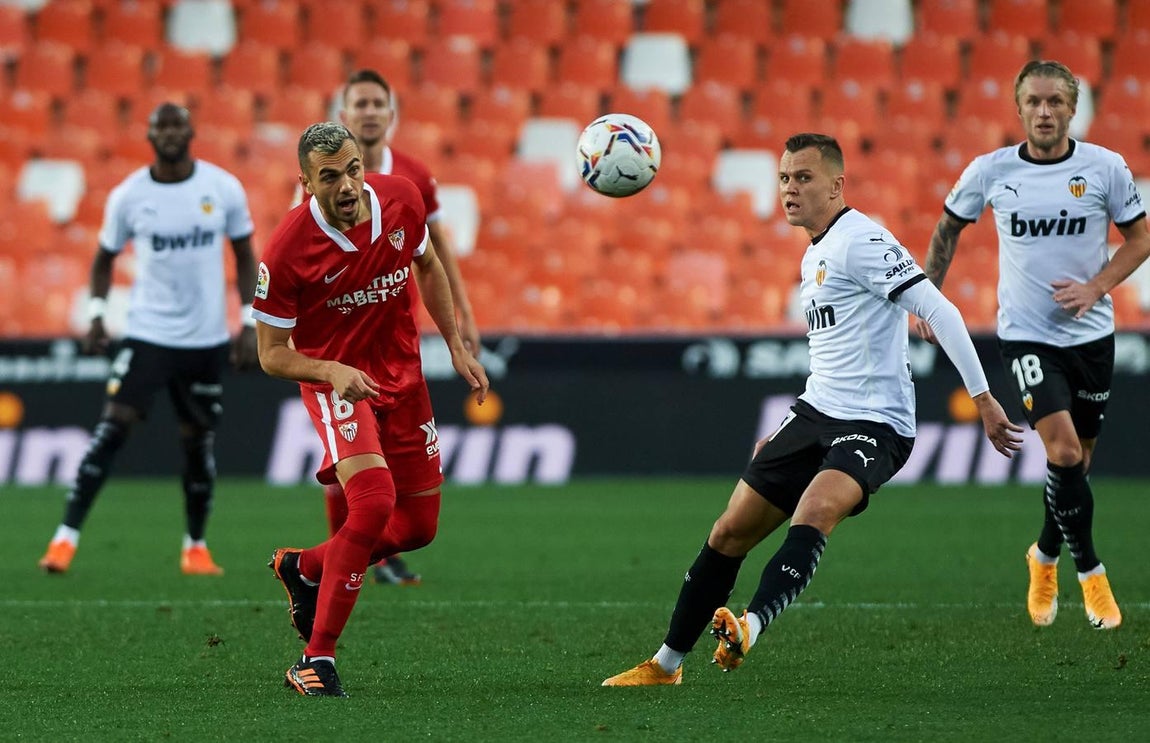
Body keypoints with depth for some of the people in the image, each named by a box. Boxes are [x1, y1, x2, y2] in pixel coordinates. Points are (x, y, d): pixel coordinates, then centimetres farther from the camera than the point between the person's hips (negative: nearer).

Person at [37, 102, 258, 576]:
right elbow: (105, 258, 11)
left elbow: (245, 256, 7)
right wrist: (96, 313, -3)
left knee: (199, 440, 7)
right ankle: (66, 538, -13)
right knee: (113, 426, -14)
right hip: (147, 332, -1)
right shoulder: (128, 195, -3)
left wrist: (250, 323, 0)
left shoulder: (224, 189, -2)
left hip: (207, 339, 1)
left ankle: (196, 548, 24)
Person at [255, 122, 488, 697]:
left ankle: (304, 568, 35)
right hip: (334, 377, -6)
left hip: (402, 374, 6)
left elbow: (427, 265, 12)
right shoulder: (287, 250, -24)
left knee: (419, 525, 9)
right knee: (374, 501, -28)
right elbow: (272, 353, -14)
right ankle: (316, 660, -20)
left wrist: (456, 346, 10)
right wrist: (332, 371, -31)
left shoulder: (401, 199, -11)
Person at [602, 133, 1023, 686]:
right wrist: (784, 435, 31)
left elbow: (937, 311, -19)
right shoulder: (813, 258, 18)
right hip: (816, 412, 9)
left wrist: (982, 398, -24)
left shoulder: (860, 240, -12)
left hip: (875, 423, -9)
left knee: (815, 511, -36)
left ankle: (749, 629, -52)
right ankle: (666, 664, 18)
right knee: (729, 533, 8)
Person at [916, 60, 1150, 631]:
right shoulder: (989, 171, -5)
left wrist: (1095, 287, -12)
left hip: (1090, 333, 2)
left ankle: (1046, 557, 34)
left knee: (1078, 459, 9)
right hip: (1024, 333, -2)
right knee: (1064, 449, -19)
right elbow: (948, 228, 12)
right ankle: (1089, 571, -4)